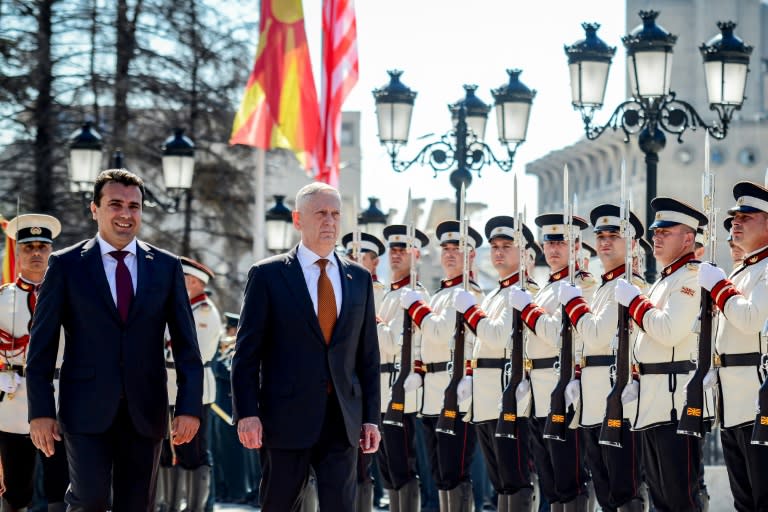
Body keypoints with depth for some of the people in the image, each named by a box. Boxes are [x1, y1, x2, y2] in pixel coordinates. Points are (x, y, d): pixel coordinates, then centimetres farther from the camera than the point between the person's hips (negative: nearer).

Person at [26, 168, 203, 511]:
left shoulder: (166, 266, 7)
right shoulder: (65, 265, 2)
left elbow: (186, 344, 6)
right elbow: (41, 344, 2)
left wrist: (190, 406, -3)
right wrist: (40, 411, -4)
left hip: (145, 412, 2)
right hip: (87, 409, -2)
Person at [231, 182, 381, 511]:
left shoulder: (359, 278, 11)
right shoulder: (268, 275, 0)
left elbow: (368, 355, 12)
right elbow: (247, 353, -3)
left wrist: (371, 417, 7)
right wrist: (247, 413, -10)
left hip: (342, 421, 3)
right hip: (286, 419, -3)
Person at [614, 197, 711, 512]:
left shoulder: (692, 275, -10)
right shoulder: (664, 280, 21)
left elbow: (669, 330, -22)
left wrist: (634, 301, -10)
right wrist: (639, 380, 17)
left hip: (676, 402, -10)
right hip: (653, 403, 10)